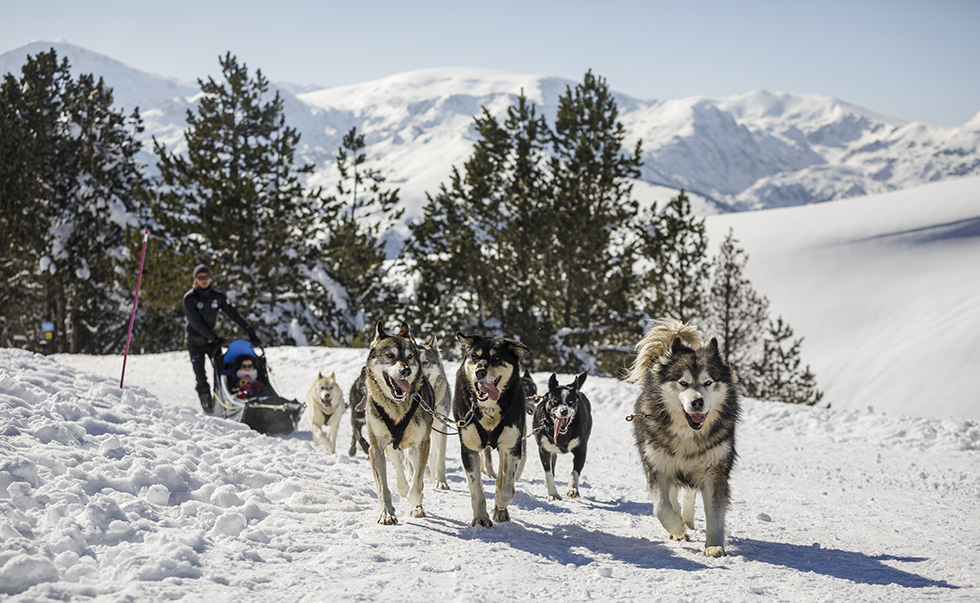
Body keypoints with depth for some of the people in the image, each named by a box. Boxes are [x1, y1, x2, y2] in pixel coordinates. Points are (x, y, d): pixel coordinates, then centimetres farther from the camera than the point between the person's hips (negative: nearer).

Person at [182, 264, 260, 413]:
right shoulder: (189, 298, -7)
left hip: (213, 340, 3)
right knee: (201, 377, -6)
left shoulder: (217, 296, 2)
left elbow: (233, 314, 0)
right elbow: (195, 321, -17)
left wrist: (250, 332, -8)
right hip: (196, 342, -3)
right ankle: (206, 403, 5)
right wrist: (212, 336, -27)